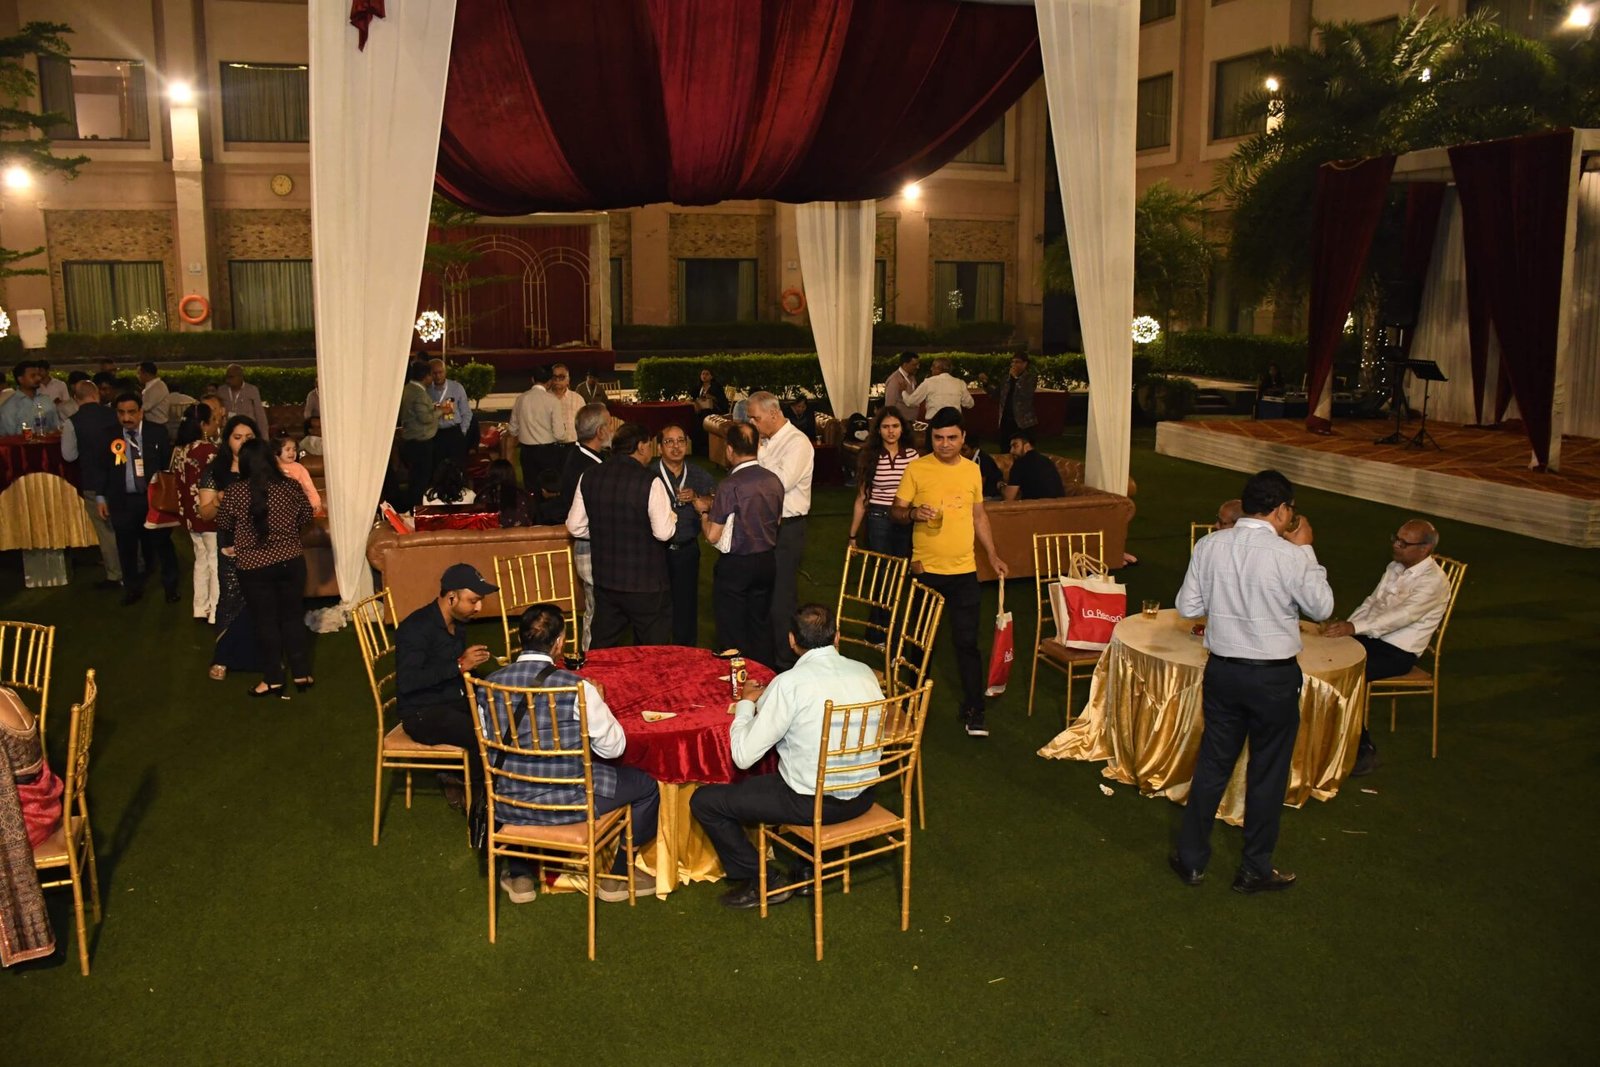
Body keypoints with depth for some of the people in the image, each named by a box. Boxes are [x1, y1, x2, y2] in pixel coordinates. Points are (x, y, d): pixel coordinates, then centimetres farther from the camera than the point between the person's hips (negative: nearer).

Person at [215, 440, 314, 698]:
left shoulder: (235, 492, -11)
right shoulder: (290, 486, -5)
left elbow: (223, 524, 3)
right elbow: (306, 517, 9)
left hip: (254, 567, -2)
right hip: (291, 561, 2)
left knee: (266, 622, 8)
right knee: (292, 617, 14)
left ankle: (273, 681, 15)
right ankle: (302, 674, 18)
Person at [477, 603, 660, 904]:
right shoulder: (576, 688, -20)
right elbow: (613, 747, -10)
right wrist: (599, 702, 7)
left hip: (508, 806, 5)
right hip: (566, 804, -4)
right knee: (646, 785, 17)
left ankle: (520, 875, 40)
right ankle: (617, 877, 29)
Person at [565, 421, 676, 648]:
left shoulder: (589, 477, -1)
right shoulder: (649, 482, -17)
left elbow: (574, 526, 5)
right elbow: (664, 533, -18)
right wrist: (671, 514, 2)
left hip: (604, 579, 5)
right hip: (645, 583, -5)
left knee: (601, 648, 17)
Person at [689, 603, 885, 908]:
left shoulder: (790, 683, -20)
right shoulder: (865, 672, -3)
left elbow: (743, 756, -17)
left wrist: (746, 703, 2)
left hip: (812, 803, -6)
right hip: (862, 799, 6)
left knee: (703, 801, 6)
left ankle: (763, 881, 13)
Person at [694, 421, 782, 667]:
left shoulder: (730, 485, -21)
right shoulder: (774, 481, -3)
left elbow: (712, 536, -17)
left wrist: (704, 511, 4)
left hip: (735, 565, -6)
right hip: (767, 561, 6)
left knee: (732, 631, 7)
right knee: (761, 625, 18)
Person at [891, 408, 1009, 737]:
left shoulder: (972, 470, 6)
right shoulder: (917, 469, -4)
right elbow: (896, 511, -1)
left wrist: (992, 555, 12)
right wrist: (913, 514, -23)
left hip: (964, 570, 2)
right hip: (926, 569, -2)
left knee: (967, 642, 2)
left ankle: (973, 710, 11)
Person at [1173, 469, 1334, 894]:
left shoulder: (1209, 545, -6)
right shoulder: (1290, 556, -18)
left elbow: (1187, 607, 0)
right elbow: (1322, 608, -3)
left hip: (1222, 669, 4)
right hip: (1274, 677, -3)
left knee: (1212, 765, 16)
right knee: (1267, 774, 12)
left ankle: (1191, 859, 25)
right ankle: (1255, 869, 25)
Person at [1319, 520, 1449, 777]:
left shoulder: (1434, 581, -17)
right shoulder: (1394, 567, 9)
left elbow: (1402, 615, -29)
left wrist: (1353, 628, -38)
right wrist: (1344, 627, -3)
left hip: (1399, 652, -8)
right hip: (1372, 638, 8)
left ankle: (1364, 750, -12)